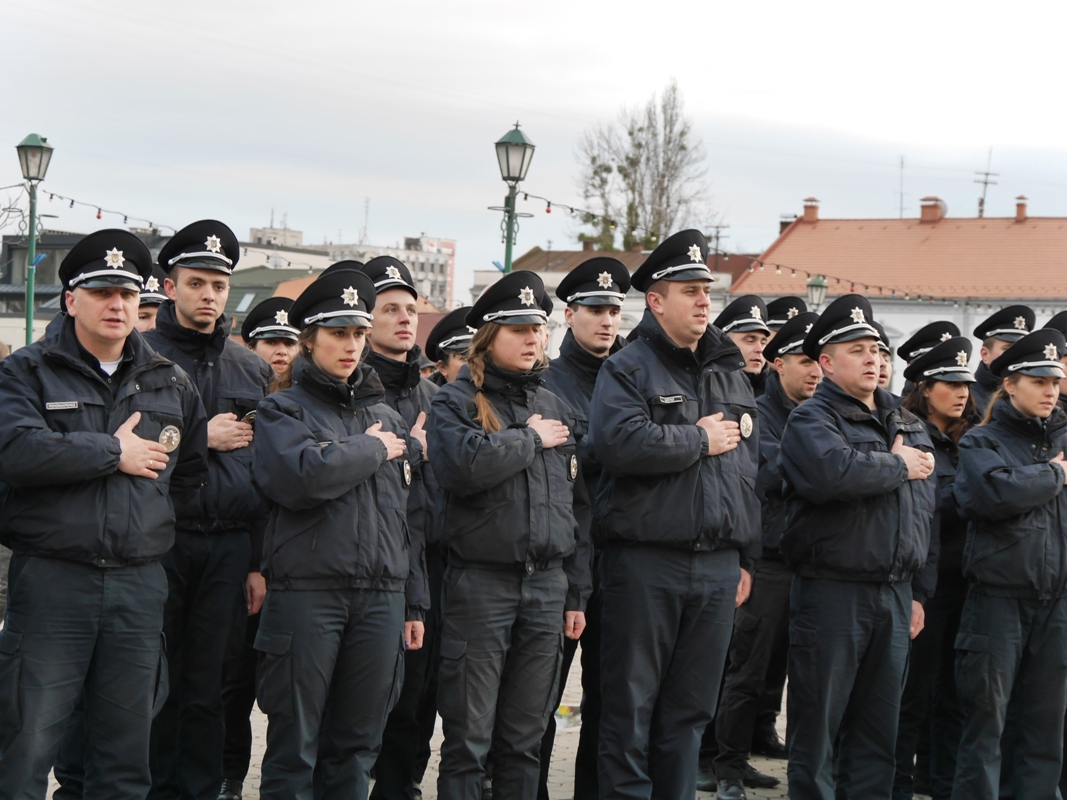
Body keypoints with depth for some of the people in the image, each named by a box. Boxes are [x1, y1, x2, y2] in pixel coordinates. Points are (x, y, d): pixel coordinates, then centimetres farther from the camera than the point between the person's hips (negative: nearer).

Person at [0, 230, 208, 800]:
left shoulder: (171, 385, 14)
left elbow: (193, 472, 19)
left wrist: (151, 519, 6)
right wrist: (113, 452, -12)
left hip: (140, 584, 4)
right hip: (51, 578, -4)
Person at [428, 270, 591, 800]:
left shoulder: (556, 407, 15)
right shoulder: (455, 402, -1)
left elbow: (577, 503, 16)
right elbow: (464, 466, -24)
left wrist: (577, 593, 13)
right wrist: (531, 439, -10)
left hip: (548, 585, 5)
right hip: (481, 581, -5)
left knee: (525, 739, 11)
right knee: (468, 739, 0)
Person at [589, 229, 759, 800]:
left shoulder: (730, 374, 16)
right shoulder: (627, 369, -4)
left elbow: (749, 468, 19)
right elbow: (620, 442, -24)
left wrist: (745, 557, 15)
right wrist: (701, 440, -12)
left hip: (718, 568, 6)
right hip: (645, 562, -6)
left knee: (689, 710, 12)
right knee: (631, 706, 2)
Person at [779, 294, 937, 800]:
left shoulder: (908, 425, 15)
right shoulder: (811, 419, -6)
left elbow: (927, 510, 16)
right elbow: (833, 472, -28)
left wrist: (919, 591, 10)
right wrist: (899, 466, -13)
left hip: (896, 596, 6)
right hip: (832, 589, -6)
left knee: (880, 725, 12)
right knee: (818, 720, 1)